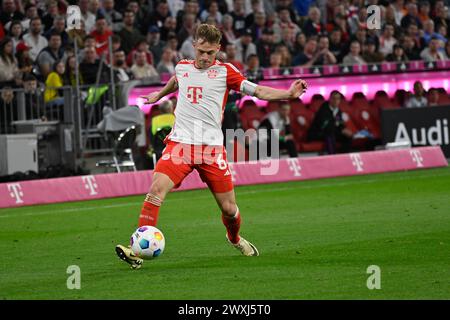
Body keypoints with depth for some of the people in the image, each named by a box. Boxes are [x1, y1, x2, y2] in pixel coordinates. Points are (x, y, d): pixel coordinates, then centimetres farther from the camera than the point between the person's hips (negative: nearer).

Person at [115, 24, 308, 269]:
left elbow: (258, 91, -2)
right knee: (156, 189, -22)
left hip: (212, 147, -1)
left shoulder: (224, 71, 2)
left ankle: (234, 239, 39)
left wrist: (289, 94, -15)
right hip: (180, 142, 1)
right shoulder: (182, 67, 11)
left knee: (229, 208, 4)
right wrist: (159, 95, 52)